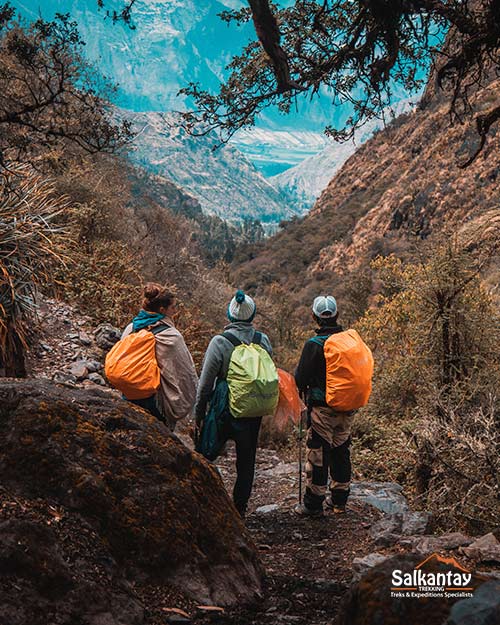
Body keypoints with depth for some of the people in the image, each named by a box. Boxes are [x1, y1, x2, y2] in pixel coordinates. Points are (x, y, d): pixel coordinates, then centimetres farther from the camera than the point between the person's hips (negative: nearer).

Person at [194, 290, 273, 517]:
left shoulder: (220, 342, -14)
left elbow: (205, 383, -10)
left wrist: (199, 413, -1)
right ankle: (239, 508, 22)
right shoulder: (263, 341, -3)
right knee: (247, 460, 15)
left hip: (226, 411, -4)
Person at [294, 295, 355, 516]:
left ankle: (313, 504, 12)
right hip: (348, 408, 6)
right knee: (341, 452, 16)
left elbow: (300, 378, -12)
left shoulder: (314, 345, -16)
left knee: (317, 454, 4)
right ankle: (339, 500, 27)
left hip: (322, 409, -6)